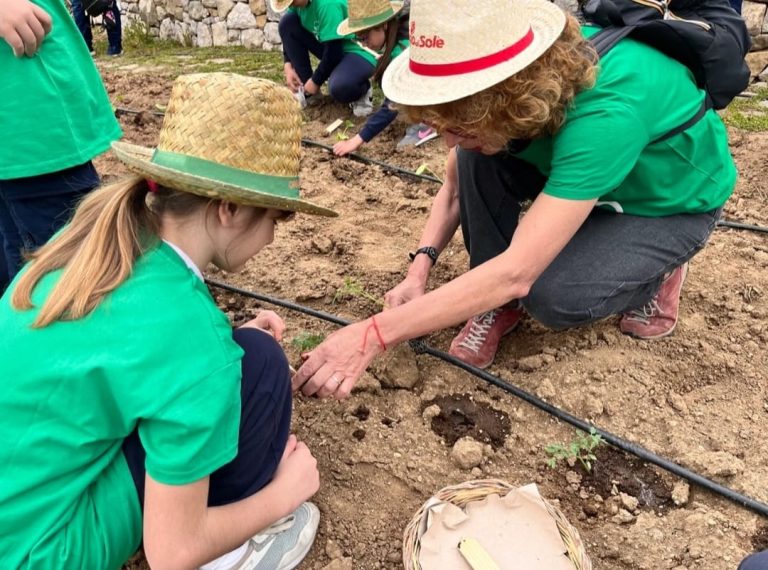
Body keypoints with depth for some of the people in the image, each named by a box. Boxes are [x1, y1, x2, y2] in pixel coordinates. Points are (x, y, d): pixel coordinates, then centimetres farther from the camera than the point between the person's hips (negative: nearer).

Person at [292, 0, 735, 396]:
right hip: (583, 174, 5)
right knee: (478, 157, -23)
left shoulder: (607, 112, -42)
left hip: (677, 203, -5)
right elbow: (456, 189, -8)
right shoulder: (519, 80, -22)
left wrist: (373, 335, -45)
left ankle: (657, 272, 2)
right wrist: (419, 272, -24)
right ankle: (499, 301, -4)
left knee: (552, 296, -30)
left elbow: (516, 272, -45)